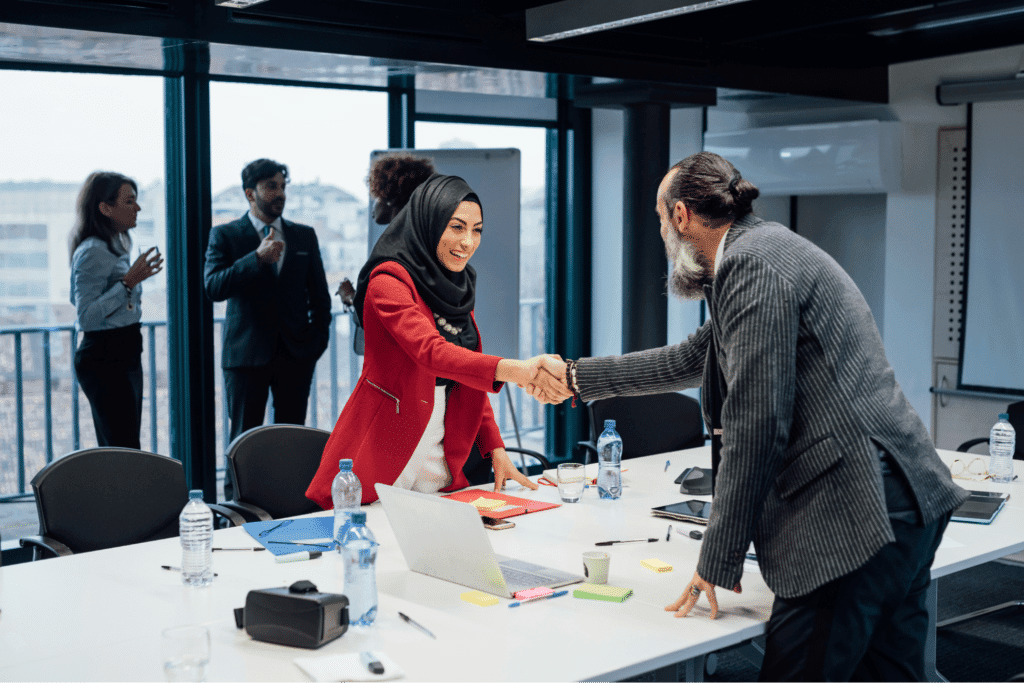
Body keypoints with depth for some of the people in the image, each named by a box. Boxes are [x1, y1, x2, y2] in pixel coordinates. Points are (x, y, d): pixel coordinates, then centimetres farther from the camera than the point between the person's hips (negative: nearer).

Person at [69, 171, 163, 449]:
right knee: (125, 451, -11)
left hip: (125, 355, 10)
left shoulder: (115, 246, 14)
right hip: (105, 359, -10)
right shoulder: (93, 251, -16)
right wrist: (128, 283, -24)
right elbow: (87, 316, -23)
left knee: (116, 451, 12)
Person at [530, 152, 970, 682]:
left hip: (858, 518, -11)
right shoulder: (767, 248, 21)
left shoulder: (752, 265, -12)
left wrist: (719, 559, -10)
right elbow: (693, 359, 33)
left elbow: (756, 425, -18)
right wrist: (576, 377, 40)